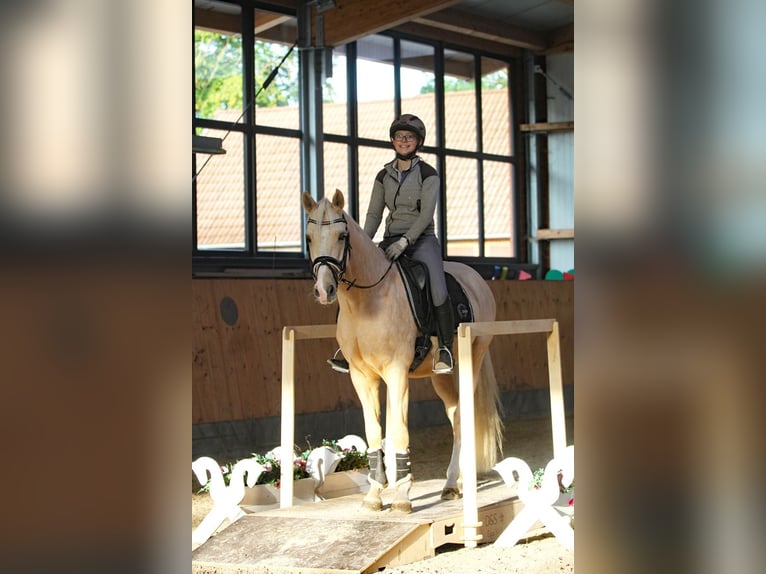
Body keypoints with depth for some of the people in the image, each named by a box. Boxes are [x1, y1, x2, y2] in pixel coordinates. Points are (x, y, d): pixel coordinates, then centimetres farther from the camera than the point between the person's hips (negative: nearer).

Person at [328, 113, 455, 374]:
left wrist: (405, 241, -23)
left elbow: (426, 213, -11)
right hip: (391, 240, 4)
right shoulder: (384, 176, 12)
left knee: (438, 290, -27)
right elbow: (374, 214, 8)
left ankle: (445, 348, -16)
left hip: (421, 239, -4)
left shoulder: (428, 174, -1)